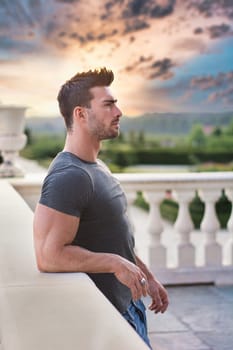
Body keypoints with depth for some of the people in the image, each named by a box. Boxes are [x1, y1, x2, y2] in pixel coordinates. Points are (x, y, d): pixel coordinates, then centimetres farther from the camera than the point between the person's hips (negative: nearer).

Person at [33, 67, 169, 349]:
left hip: (128, 302, 9)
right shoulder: (68, 176, -24)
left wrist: (147, 276, 17)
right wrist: (115, 264, -24)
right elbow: (49, 256, -30)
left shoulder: (97, 167, 8)